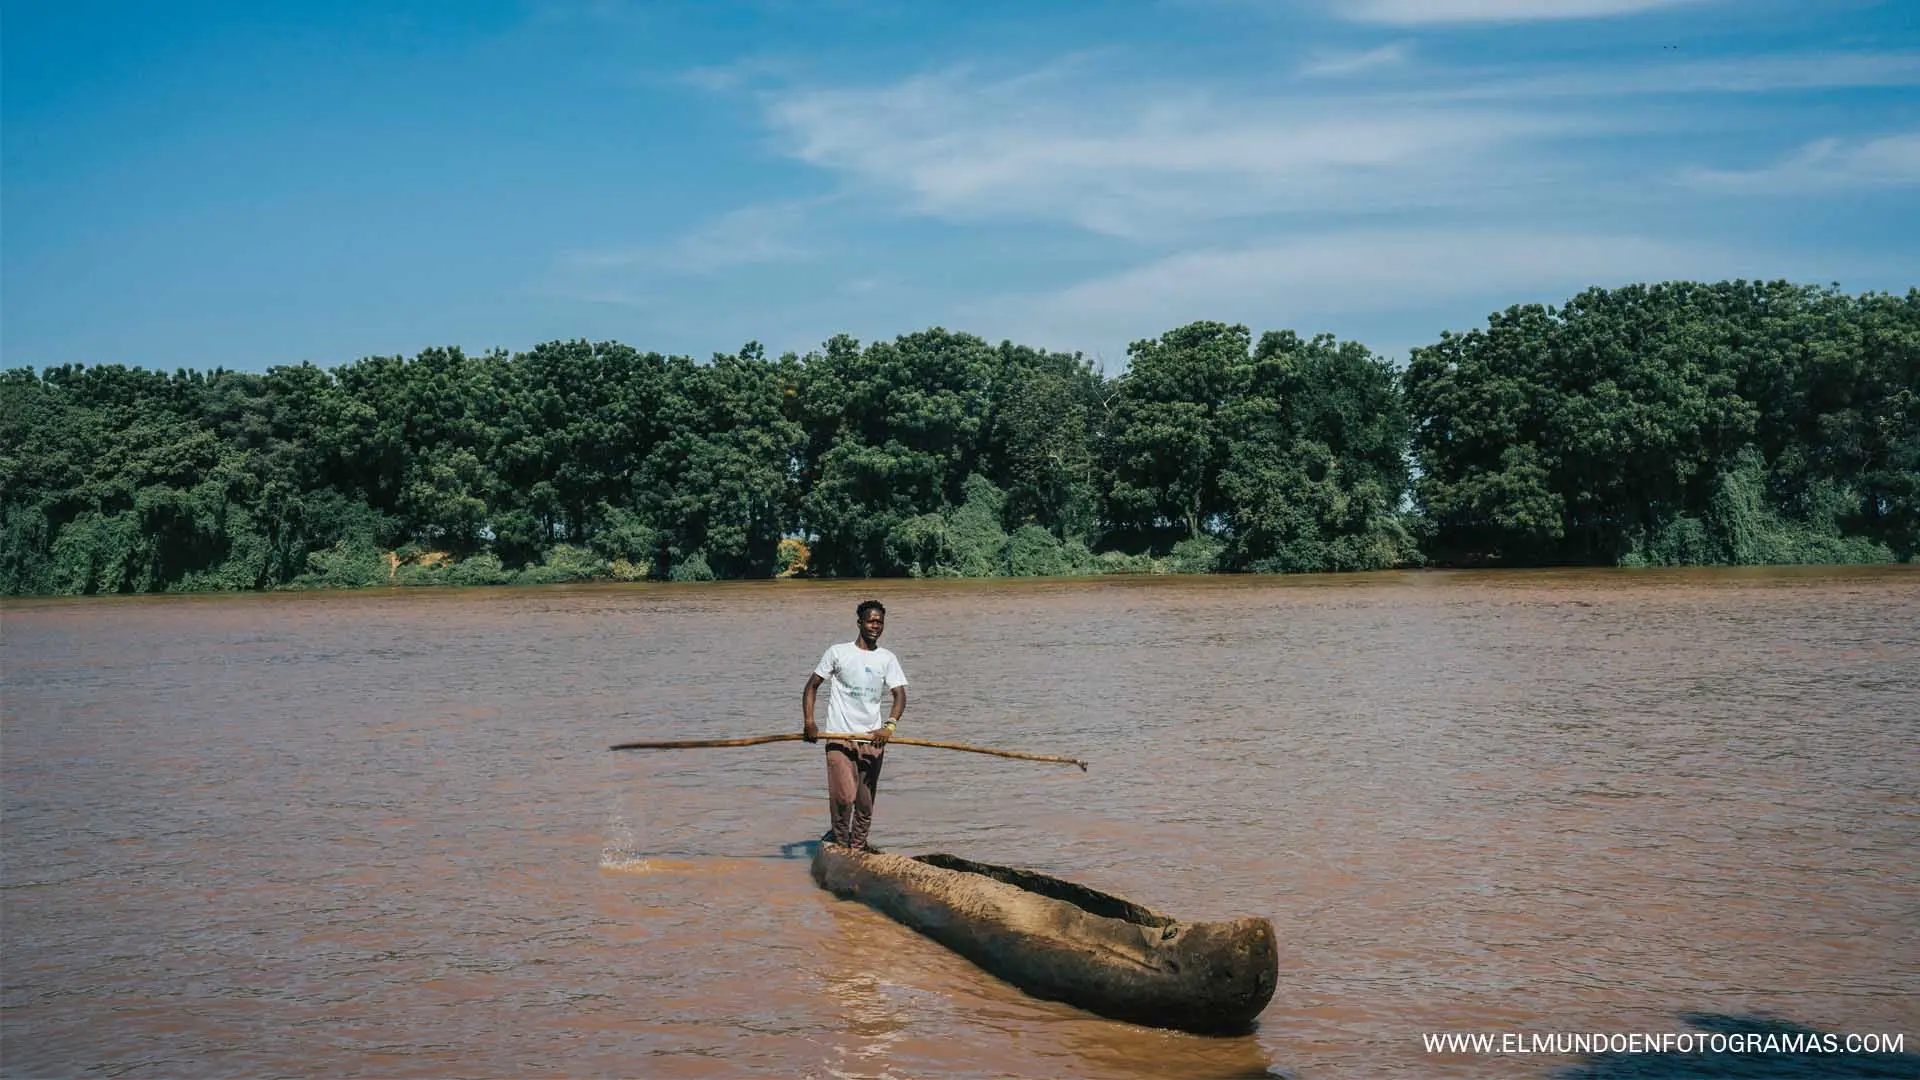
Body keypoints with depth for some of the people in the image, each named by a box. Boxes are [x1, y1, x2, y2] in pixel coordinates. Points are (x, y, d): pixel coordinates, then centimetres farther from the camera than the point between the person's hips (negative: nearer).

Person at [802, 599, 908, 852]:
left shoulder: (887, 659, 8)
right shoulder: (838, 652, 2)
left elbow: (899, 695, -2)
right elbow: (812, 686, 7)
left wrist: (889, 726, -20)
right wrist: (808, 722, -5)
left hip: (873, 738, 3)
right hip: (840, 736, -3)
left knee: (866, 804, 6)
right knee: (844, 796, -14)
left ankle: (857, 849, 20)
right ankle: (840, 844, 7)